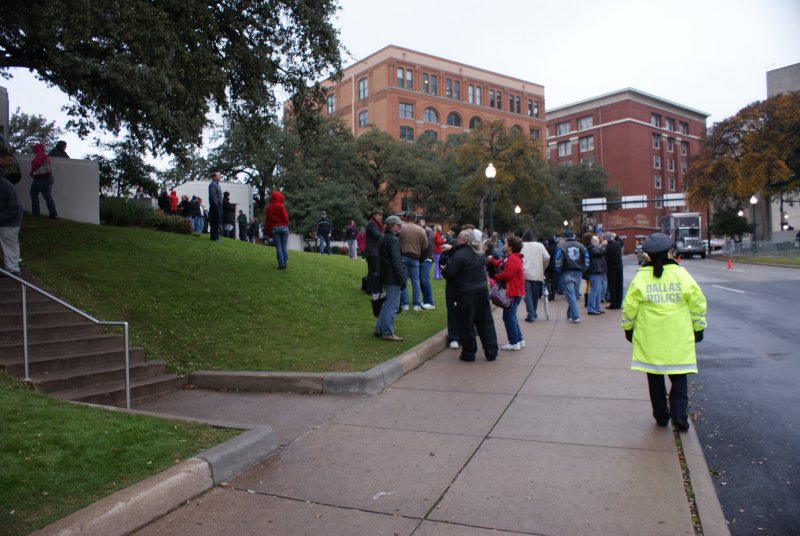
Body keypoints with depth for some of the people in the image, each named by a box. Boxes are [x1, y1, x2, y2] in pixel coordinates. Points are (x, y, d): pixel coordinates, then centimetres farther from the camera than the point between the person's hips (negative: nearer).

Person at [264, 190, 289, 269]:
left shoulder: (268, 208, 6)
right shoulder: (280, 206, -6)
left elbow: (267, 221, 7)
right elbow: (285, 218, -10)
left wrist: (268, 232, 11)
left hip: (274, 229, 2)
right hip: (283, 227, -2)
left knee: (278, 247, 3)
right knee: (284, 247, 5)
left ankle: (281, 264, -1)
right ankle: (284, 263, 6)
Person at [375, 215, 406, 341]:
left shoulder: (382, 238, 13)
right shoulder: (393, 239, -15)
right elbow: (396, 261, -19)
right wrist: (402, 278, -15)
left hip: (384, 276, 9)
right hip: (393, 278, -9)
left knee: (387, 304, 19)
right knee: (392, 306, -2)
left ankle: (379, 329, 23)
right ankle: (388, 333, 3)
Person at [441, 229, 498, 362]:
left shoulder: (459, 255, -15)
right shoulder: (480, 254, 9)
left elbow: (449, 274, -17)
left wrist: (443, 269, 8)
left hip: (466, 294, -6)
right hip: (482, 290, 7)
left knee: (466, 324, 4)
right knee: (485, 322, 12)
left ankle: (468, 353, 11)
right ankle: (491, 352, 16)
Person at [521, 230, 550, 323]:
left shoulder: (521, 245, 0)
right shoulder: (539, 245, 6)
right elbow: (547, 258, 0)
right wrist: (543, 268, 13)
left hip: (525, 273, -2)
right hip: (537, 274, 2)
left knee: (528, 294, 0)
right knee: (535, 295, 13)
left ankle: (531, 315, -9)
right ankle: (533, 314, 22)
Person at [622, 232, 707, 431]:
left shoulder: (641, 277, -6)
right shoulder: (681, 274, -4)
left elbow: (629, 307, -3)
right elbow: (697, 303, 0)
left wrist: (628, 328, 11)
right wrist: (698, 327, 12)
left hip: (650, 339, 0)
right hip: (678, 338, 0)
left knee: (655, 378, 12)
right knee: (679, 377, 10)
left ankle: (661, 416, 17)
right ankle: (679, 415, -1)